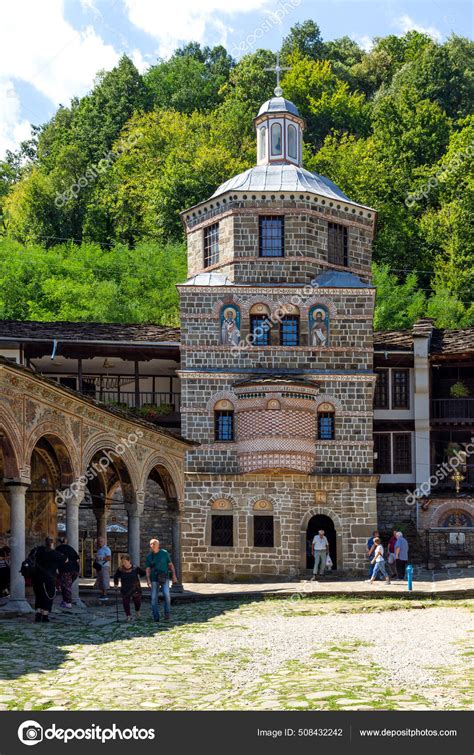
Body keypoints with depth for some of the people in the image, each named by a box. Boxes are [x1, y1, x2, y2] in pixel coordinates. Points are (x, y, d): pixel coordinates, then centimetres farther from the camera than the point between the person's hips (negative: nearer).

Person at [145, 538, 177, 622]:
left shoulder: (164, 553, 2)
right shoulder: (149, 556, 4)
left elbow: (170, 564, 6)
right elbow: (148, 569, 1)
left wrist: (174, 575, -2)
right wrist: (148, 579, -13)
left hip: (164, 578, -1)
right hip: (154, 579, 2)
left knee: (166, 595, -17)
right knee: (154, 597, -2)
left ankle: (167, 614, -5)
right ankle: (156, 617, 5)